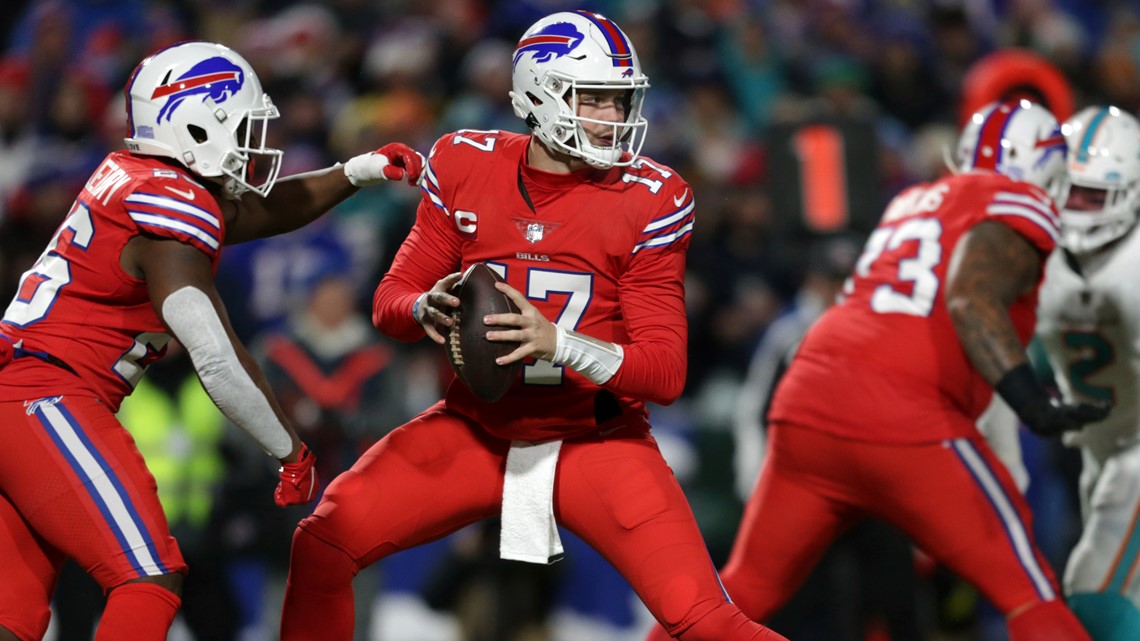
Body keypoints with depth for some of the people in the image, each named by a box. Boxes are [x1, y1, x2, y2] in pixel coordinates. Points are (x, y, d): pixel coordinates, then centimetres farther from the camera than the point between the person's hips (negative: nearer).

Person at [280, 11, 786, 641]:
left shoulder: (647, 202, -12)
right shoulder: (465, 168, -4)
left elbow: (665, 370, -15)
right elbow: (390, 300, 4)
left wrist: (559, 342, -32)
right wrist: (428, 310, -22)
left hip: (593, 441, -3)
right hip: (477, 430, 3)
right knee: (323, 543, -12)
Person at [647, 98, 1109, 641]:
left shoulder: (912, 203, 24)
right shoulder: (1016, 209, 1)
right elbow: (971, 300, -17)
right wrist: (1033, 404, -24)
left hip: (807, 401, 7)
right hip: (905, 419, -7)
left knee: (747, 590, 20)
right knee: (1030, 596, 0)